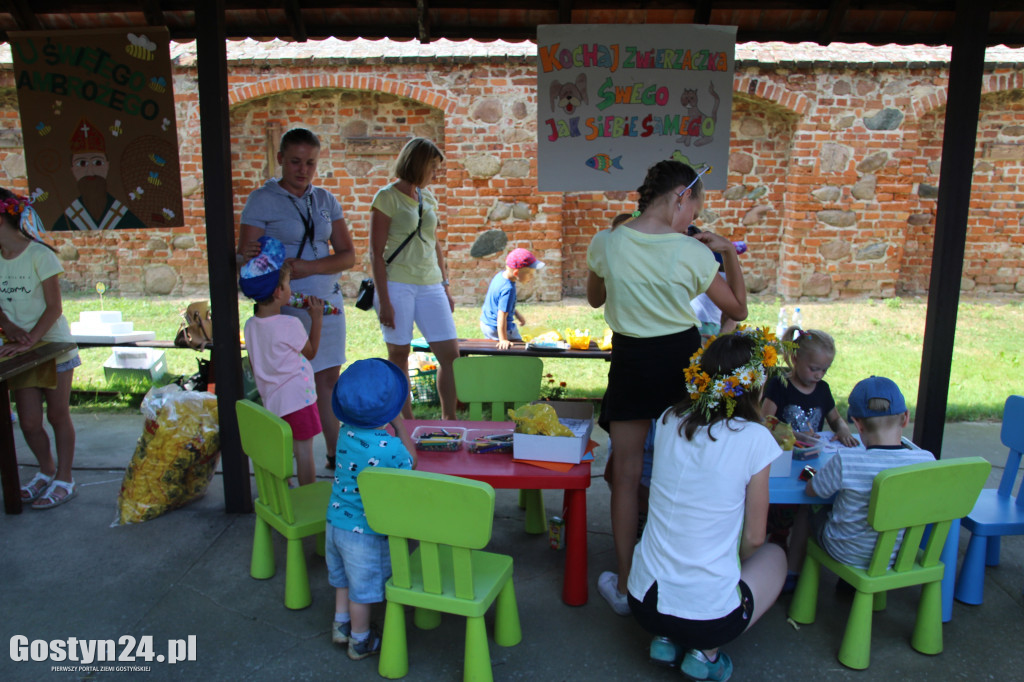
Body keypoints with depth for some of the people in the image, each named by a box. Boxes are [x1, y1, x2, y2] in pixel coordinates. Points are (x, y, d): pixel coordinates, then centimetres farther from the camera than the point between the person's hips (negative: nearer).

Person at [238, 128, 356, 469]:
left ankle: (335, 454, 23)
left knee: (328, 381, 10)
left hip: (328, 303, 5)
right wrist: (248, 257, -31)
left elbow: (348, 256, 4)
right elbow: (245, 260, -7)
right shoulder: (262, 200, -3)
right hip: (285, 308, -5)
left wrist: (307, 267, -12)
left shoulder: (325, 200, 10)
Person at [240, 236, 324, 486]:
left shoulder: (250, 325, 1)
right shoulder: (290, 325, -20)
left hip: (272, 398, 7)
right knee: (304, 451, 4)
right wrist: (316, 319, 5)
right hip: (298, 398, -7)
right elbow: (311, 352, -2)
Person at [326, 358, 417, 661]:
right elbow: (410, 463, -8)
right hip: (365, 532, -6)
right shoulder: (391, 448, -30)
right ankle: (360, 641, 34)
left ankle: (341, 625, 46)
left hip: (336, 521, 6)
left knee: (344, 578, 28)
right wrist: (399, 422, -7)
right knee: (362, 590, 15)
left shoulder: (345, 432, -10)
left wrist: (391, 424, -6)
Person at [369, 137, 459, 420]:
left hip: (430, 285, 6)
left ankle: (449, 421, 10)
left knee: (450, 353, -1)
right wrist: (383, 300, -13)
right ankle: (406, 425, 14)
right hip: (397, 284, -6)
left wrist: (445, 285, 16)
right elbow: (376, 253, -7)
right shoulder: (387, 197, -4)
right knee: (399, 355, 2)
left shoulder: (428, 197, 15)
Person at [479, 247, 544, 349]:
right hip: (497, 329, -10)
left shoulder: (501, 275, -1)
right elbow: (502, 316, -31)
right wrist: (503, 340, -31)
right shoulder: (508, 289, -30)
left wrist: (517, 313, 20)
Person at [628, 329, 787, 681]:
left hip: (644, 602, 4)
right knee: (774, 555, 25)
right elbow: (753, 538, -6)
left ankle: (667, 640, 15)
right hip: (709, 616, -4)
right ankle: (706, 651, 8)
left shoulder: (669, 421, -2)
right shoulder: (755, 438, -15)